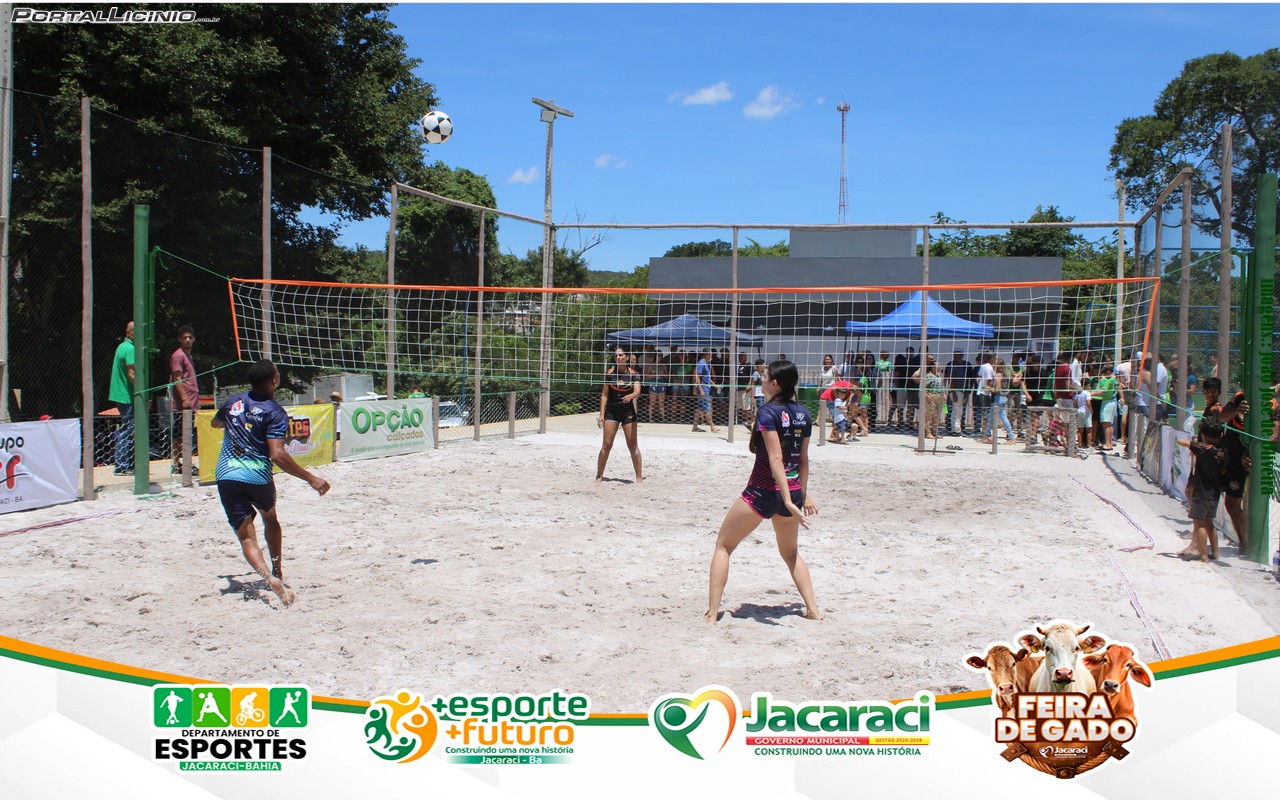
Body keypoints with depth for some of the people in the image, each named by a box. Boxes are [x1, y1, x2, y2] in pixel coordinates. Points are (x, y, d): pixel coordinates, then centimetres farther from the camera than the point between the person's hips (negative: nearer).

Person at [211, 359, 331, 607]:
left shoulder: (234, 401, 8)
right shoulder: (275, 412, -9)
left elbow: (216, 423, 31)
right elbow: (277, 455, -21)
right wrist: (311, 478, -19)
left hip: (226, 475, 2)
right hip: (258, 476, -2)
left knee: (246, 536, -2)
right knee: (271, 521, 27)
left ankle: (268, 575, -26)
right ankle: (278, 574, 31)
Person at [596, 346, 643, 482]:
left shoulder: (633, 374, -3)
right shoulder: (609, 373, 0)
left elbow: (637, 391, -17)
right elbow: (604, 395, 1)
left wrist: (631, 396, -40)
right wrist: (601, 414, -5)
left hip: (628, 411, -1)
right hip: (611, 411, 1)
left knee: (633, 445, 1)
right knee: (606, 444, -1)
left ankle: (639, 477, 8)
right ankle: (599, 475, 8)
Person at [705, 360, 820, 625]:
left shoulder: (768, 412, -14)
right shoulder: (803, 414, 5)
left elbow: (775, 459, -22)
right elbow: (803, 460, 11)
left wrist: (787, 500, -25)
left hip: (763, 491, -6)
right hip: (792, 491, 6)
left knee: (723, 546, 9)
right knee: (791, 553, 27)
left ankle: (712, 614, 5)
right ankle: (813, 610, 22)